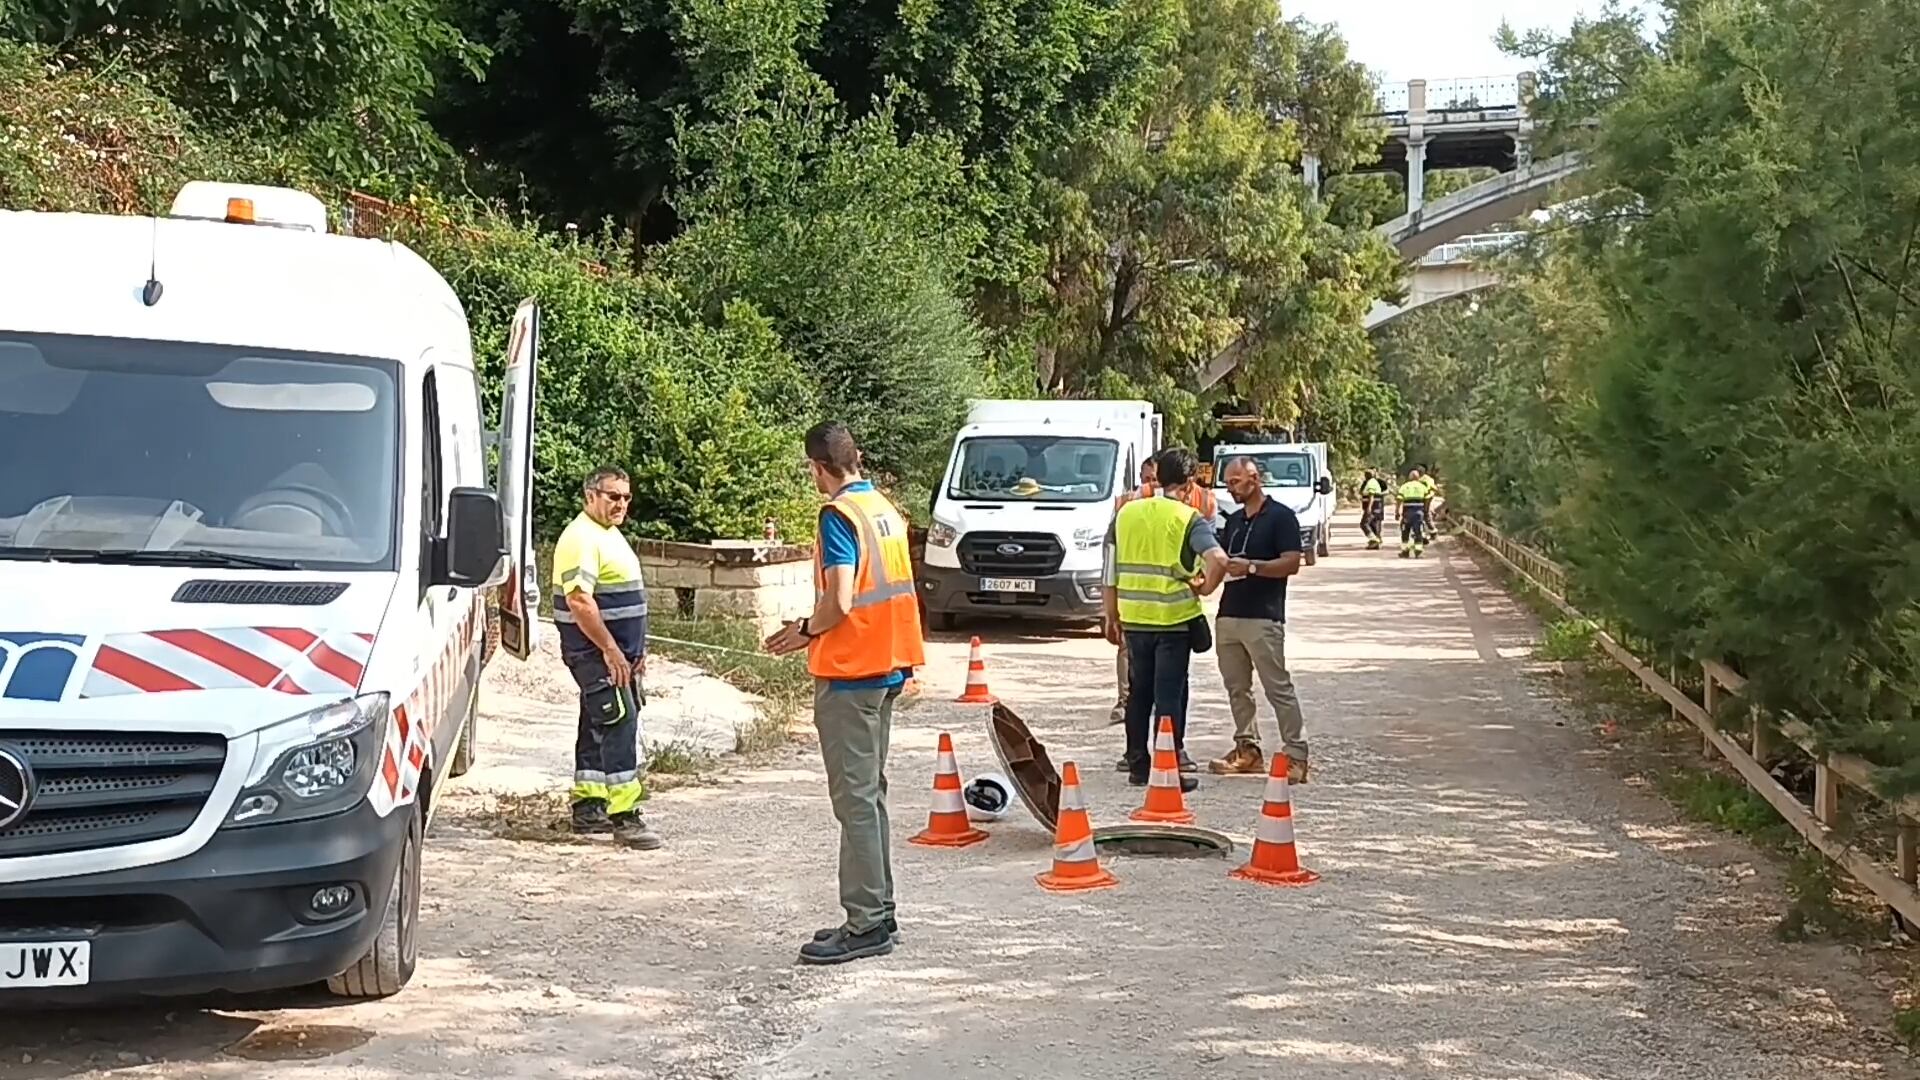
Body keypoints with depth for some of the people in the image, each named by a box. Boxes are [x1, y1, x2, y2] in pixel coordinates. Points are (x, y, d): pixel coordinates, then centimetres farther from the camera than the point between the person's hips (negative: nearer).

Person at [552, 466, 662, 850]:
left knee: (598, 728, 14)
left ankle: (587, 808, 21)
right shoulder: (582, 538, -15)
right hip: (595, 651, -10)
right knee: (620, 724, -14)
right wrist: (611, 650, -23)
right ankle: (623, 816, -16)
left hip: (617, 651, 10)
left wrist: (636, 651, 21)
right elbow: (580, 601, -24)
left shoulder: (611, 534, 18)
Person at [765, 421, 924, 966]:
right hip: (887, 666, 9)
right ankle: (877, 914, 21)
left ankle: (866, 924, -3)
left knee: (855, 798, -5)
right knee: (869, 792, 15)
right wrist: (818, 629, 16)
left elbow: (840, 601, -23)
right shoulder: (886, 510, 11)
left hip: (850, 674, -9)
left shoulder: (839, 515, -15)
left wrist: (805, 632, -5)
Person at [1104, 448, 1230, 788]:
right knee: (1169, 694, 1)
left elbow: (1110, 571, 9)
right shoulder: (1189, 518, -8)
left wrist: (1112, 617, 15)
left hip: (1133, 617, 4)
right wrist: (1204, 588, -4)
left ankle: (1137, 764, 21)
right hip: (1174, 618, -4)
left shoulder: (1126, 512, 7)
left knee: (1138, 692, 15)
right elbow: (1218, 560, -23)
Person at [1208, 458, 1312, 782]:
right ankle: (1247, 749, 18)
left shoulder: (1280, 517, -5)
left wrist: (1251, 566, -22)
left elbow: (1292, 563, -13)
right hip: (1228, 615, 8)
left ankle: (1296, 754, -6)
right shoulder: (1234, 520, 18)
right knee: (1236, 688, 11)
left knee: (1278, 688, -8)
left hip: (1263, 618, -8)